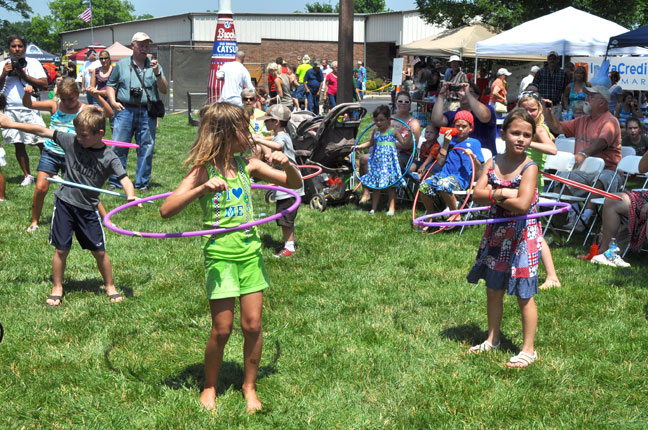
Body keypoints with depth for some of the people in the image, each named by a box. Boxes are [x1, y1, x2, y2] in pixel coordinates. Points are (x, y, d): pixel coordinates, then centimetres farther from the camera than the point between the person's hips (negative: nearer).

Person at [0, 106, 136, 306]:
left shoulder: (109, 158, -11)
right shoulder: (71, 142, -6)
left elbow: (124, 178, -20)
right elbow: (43, 131, -2)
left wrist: (131, 195, -41)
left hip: (88, 209, -1)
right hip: (64, 202, 1)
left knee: (99, 251, 4)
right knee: (61, 250, 6)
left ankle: (110, 286, 24)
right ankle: (57, 288, 24)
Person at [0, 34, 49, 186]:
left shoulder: (33, 63, 3)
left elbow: (44, 84, -6)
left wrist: (24, 75, -11)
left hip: (30, 110, -3)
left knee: (42, 143, -6)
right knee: (18, 145, 8)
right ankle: (27, 175, 19)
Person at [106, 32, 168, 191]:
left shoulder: (154, 65, 14)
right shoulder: (121, 64, 12)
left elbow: (164, 90, 7)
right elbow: (111, 85, 16)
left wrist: (157, 73, -8)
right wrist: (113, 101, -1)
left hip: (147, 113, 1)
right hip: (125, 110, -1)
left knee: (146, 149, 2)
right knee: (118, 147, -4)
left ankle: (142, 183, 13)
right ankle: (115, 182, 6)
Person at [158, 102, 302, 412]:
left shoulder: (247, 165, 3)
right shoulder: (204, 171, -10)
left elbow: (295, 184, 10)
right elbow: (166, 210, -21)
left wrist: (286, 165, -11)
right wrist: (203, 189, -33)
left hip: (251, 252, 4)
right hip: (220, 255, -4)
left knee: (253, 325, 6)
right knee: (222, 329, 0)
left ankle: (249, 385, 25)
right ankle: (209, 387, 23)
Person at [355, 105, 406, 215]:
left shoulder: (393, 131, -5)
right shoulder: (376, 131, 7)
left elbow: (404, 143, -3)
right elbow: (370, 143, 21)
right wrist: (359, 146, 13)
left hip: (389, 160, -4)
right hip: (377, 160, 4)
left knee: (390, 185, 0)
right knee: (375, 185, 8)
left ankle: (392, 208, 8)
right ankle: (374, 207, 15)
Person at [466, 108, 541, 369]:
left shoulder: (529, 168, -14)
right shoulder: (492, 163, 1)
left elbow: (522, 205, -25)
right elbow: (477, 194, -9)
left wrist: (494, 196, -12)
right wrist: (502, 193, -23)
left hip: (522, 237, -5)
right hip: (496, 233, 6)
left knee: (524, 296, 2)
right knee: (493, 290, 17)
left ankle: (528, 350, 15)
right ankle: (492, 340, 34)